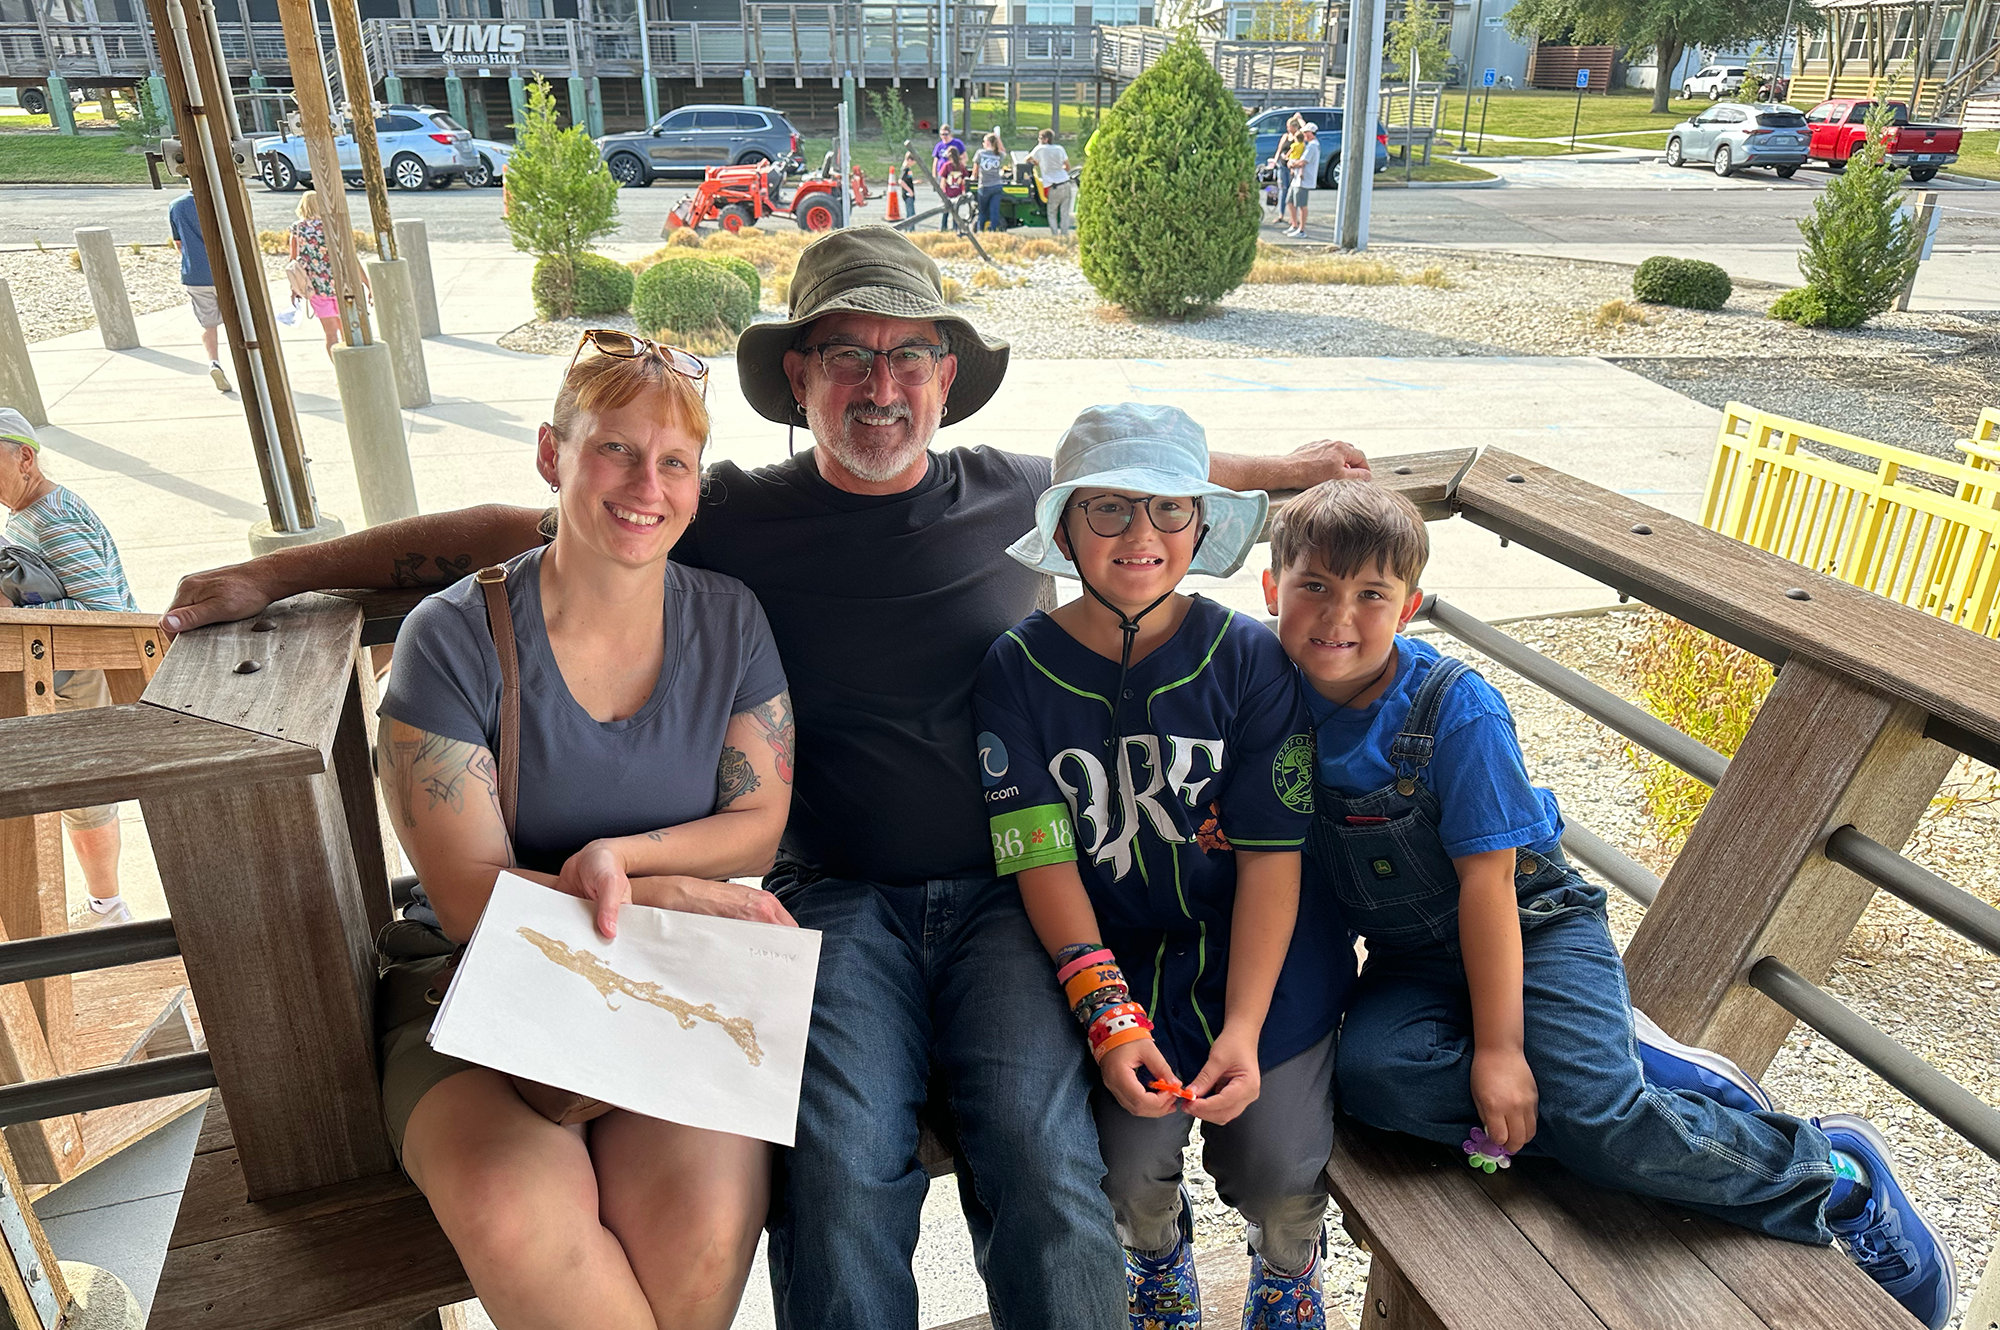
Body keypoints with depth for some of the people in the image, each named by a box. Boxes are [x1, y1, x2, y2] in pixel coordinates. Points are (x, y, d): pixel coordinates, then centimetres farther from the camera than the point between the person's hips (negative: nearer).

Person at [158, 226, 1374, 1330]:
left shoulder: (1016, 496, 7)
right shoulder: (737, 522, 3)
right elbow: (504, 529, 7)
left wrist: (1281, 468, 37)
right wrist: (280, 574, 5)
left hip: (1008, 890, 1)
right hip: (838, 895, 0)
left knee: (1042, 1155, -21)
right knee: (843, 1171, -24)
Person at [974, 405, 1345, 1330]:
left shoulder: (1250, 659, -9)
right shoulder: (1017, 669, -8)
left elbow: (1273, 854, -10)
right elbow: (1042, 857, -10)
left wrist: (1243, 1026, -18)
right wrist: (1106, 1013, -19)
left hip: (1260, 945, 0)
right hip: (1111, 951, 0)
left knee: (1277, 1167, -8)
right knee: (1132, 1165, -12)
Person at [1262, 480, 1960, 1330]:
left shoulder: (1454, 707, -20)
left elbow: (1487, 879, -19)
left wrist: (1499, 1046, -17)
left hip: (1528, 925, -4)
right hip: (1415, 957, 4)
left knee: (1598, 1120, -24)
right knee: (1372, 1072, -26)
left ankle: (1838, 1174, 5)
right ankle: (1643, 1072, -8)